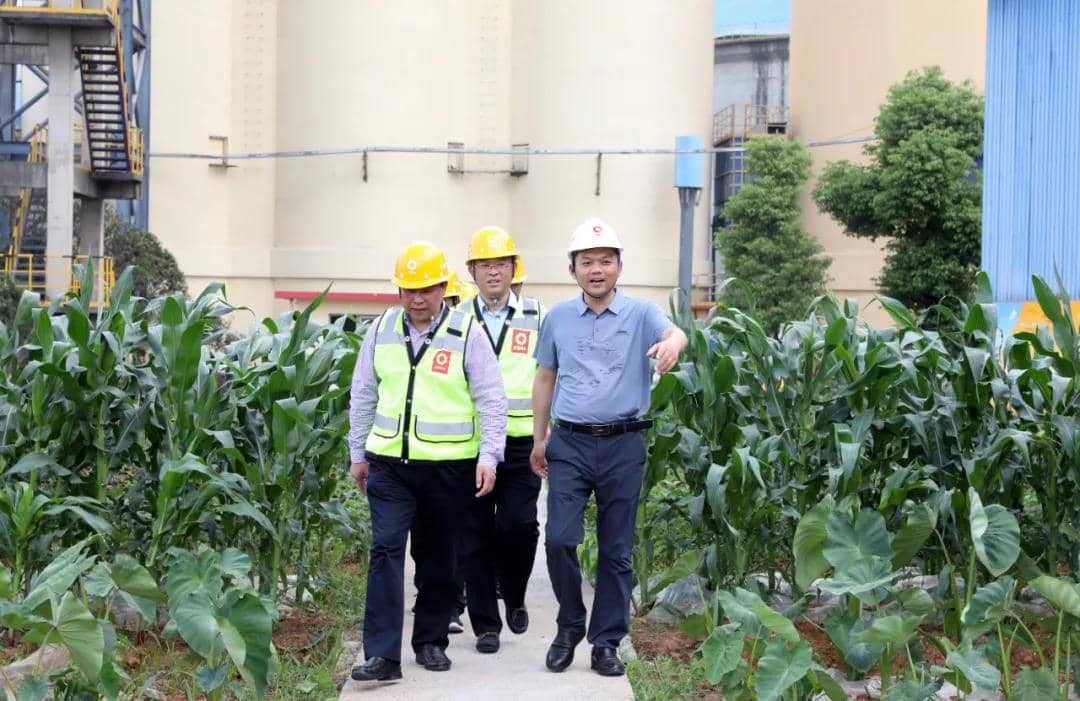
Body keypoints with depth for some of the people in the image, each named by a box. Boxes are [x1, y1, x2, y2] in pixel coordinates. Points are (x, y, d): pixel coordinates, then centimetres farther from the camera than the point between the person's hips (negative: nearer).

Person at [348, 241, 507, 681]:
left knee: (438, 557, 10)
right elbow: (363, 395, 14)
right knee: (385, 550, -8)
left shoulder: (466, 333, -5)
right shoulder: (381, 330, 6)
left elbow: (491, 399, -5)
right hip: (389, 464, 2)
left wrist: (489, 455, -11)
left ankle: (431, 641, 26)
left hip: (448, 467, -2)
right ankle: (381, 654, -8)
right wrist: (358, 453, 15)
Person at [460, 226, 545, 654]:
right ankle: (485, 623, 12)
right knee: (476, 534, 2)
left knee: (519, 523, -12)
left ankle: (514, 596, 17)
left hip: (521, 444, -1)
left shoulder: (537, 318, 8)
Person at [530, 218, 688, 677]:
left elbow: (675, 333, -23)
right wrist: (539, 439, 15)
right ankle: (569, 625, 15)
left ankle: (606, 642, 17)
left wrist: (671, 343, -47)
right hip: (569, 444, 1)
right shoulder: (557, 318, 7)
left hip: (623, 446, -1)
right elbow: (545, 379, 16)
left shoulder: (640, 314, -1)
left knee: (616, 550, 5)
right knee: (559, 539, -7)